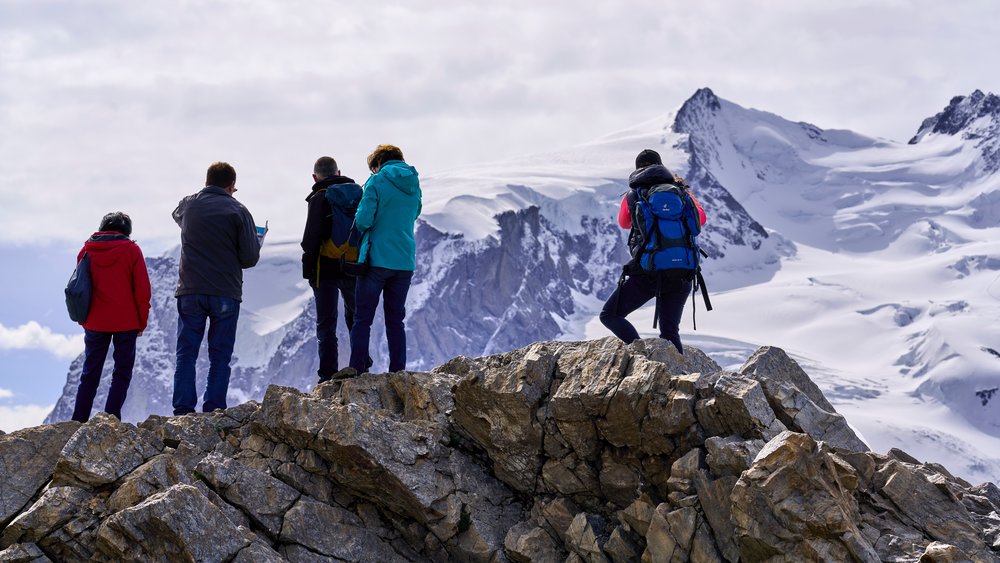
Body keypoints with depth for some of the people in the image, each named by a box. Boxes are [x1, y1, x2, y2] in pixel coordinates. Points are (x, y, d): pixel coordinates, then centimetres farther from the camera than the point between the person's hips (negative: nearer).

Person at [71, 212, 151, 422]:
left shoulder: (86, 250, 6)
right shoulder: (131, 249, -4)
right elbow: (142, 289, -5)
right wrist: (142, 322, 3)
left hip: (95, 323, 3)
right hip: (126, 322, -3)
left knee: (90, 374, 11)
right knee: (122, 373, 4)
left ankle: (78, 422, 7)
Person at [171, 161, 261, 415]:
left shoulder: (187, 205, 4)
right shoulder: (237, 211, -5)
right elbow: (250, 257, -7)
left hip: (189, 291, 2)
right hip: (225, 293, -2)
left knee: (186, 354, 7)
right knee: (220, 357, 5)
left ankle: (183, 409, 1)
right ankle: (214, 410, 1)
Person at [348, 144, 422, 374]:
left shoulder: (377, 182, -8)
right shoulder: (413, 185, 9)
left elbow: (363, 220, -13)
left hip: (377, 258, -5)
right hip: (405, 261, 5)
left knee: (363, 318, 0)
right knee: (395, 320, 11)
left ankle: (357, 371, -5)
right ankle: (398, 373, 8)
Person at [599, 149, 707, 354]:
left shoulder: (632, 196, 5)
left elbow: (624, 223, 26)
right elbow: (700, 219, 26)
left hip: (648, 273, -3)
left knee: (610, 315, 8)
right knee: (670, 332, 14)